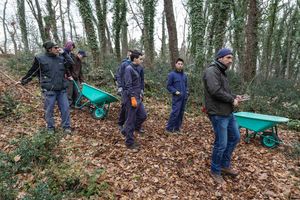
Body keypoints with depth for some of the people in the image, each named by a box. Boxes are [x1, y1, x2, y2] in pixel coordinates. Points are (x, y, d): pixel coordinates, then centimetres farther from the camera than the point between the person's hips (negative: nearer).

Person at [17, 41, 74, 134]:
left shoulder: (61, 58, 8)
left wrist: (64, 53, -1)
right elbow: (32, 72, 6)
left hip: (62, 90, 3)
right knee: (49, 110, 7)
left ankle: (66, 126, 20)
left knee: (65, 108, 6)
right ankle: (50, 127, 25)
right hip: (49, 90, -3)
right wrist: (23, 81, 12)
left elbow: (71, 63, 2)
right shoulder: (40, 59, -3)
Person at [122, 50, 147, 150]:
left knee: (143, 115, 13)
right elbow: (128, 85, -20)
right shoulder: (129, 69, -14)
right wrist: (133, 98, -23)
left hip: (137, 97, 10)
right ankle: (130, 143, 13)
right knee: (131, 120, -1)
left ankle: (126, 130, 27)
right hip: (131, 98, -10)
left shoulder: (137, 68, 14)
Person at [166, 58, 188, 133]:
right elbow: (168, 86, -4)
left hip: (184, 97, 6)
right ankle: (169, 128, 0)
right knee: (175, 112, -11)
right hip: (176, 97, -6)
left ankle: (177, 128, 19)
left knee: (181, 113, 9)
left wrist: (187, 92, 6)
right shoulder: (172, 74, -4)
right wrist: (175, 91, -15)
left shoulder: (184, 75, 14)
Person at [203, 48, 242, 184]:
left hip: (228, 113, 11)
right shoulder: (212, 71, -14)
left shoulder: (221, 72, 18)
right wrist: (232, 100, -14)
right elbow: (216, 91, -27)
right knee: (221, 144, -1)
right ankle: (215, 171, 20)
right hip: (218, 114, -10)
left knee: (235, 138, 19)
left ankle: (225, 165, 34)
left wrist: (234, 96, 4)